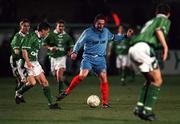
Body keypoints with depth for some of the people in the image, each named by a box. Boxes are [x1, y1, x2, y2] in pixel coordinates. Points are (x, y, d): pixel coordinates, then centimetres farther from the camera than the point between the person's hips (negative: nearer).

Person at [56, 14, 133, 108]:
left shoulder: (106, 31, 11)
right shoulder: (88, 32, -3)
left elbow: (113, 37, 30)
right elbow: (79, 43, 2)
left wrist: (125, 36, 23)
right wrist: (74, 52, -14)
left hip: (100, 59, 4)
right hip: (88, 57, -4)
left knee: (103, 78, -13)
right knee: (83, 75, -25)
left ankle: (105, 102, -6)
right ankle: (67, 91, -10)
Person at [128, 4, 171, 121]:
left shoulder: (149, 22, 34)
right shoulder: (165, 20, 12)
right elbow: (159, 30, -8)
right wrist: (165, 47, -11)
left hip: (133, 49, 8)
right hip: (145, 48, -8)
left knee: (150, 80, 19)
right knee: (157, 80, -2)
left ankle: (139, 107, 8)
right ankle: (147, 110, -11)